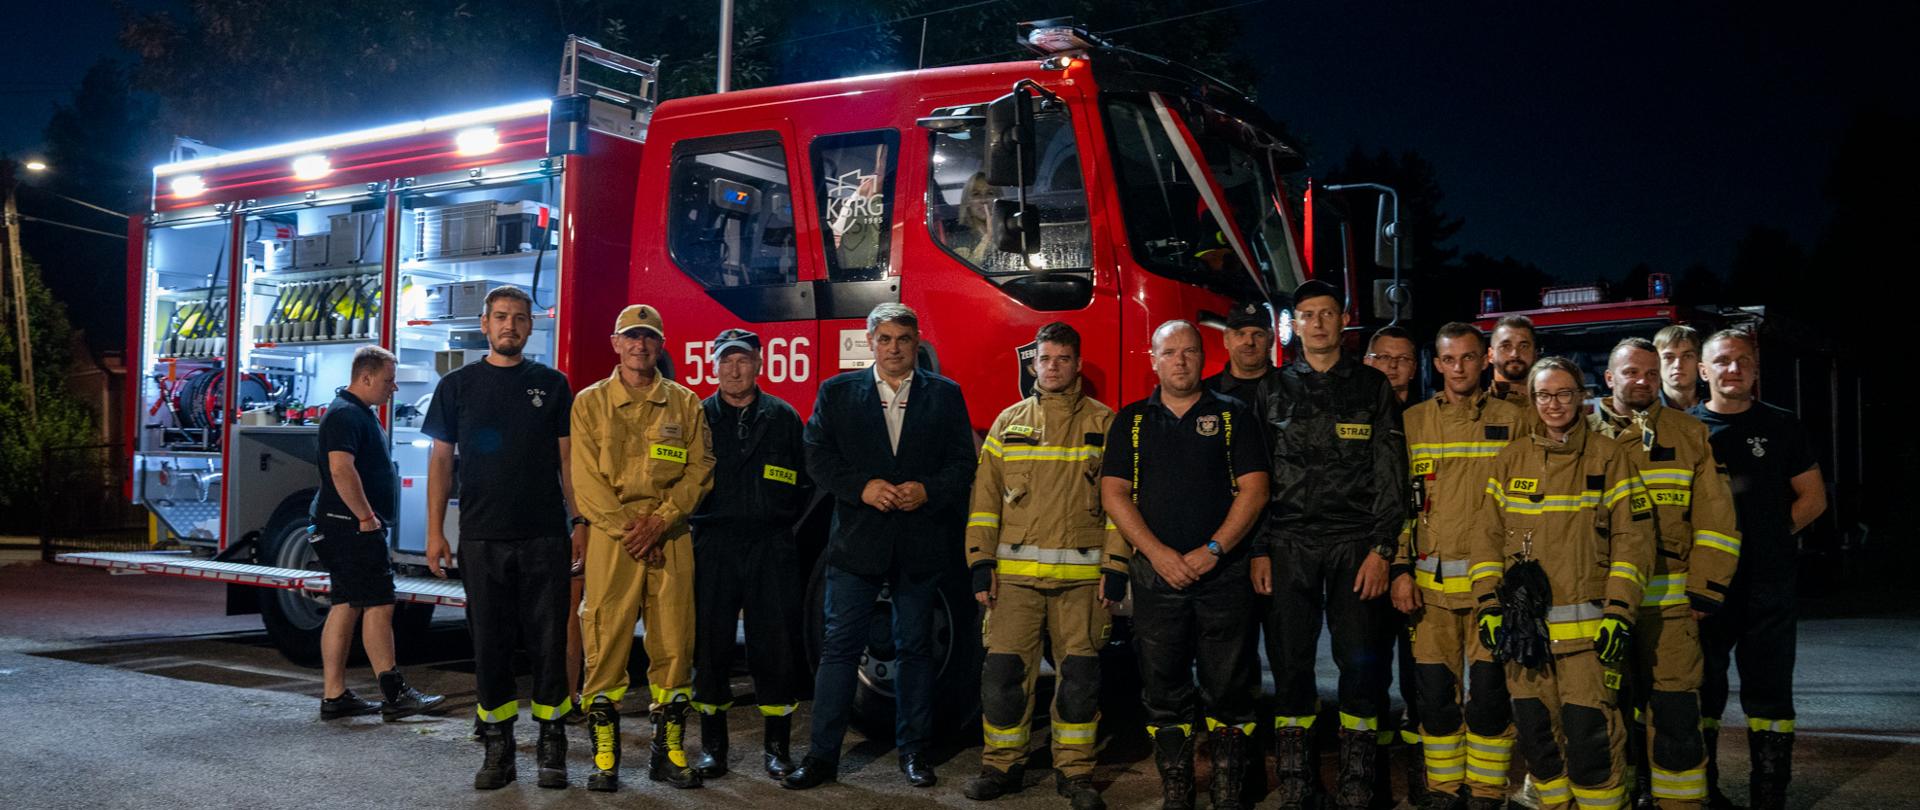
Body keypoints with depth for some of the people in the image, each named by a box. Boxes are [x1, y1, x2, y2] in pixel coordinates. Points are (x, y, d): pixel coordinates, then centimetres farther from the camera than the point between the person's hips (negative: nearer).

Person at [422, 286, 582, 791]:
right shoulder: (458, 386, 7)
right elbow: (441, 459, 6)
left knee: (548, 643, 1)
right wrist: (435, 532, 0)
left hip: (545, 538, 0)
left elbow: (568, 459, 7)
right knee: (489, 645, 5)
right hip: (482, 540, 1)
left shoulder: (552, 385, 7)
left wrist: (581, 525, 0)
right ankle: (497, 749, 14)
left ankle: (551, 749, 10)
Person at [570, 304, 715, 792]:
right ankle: (604, 757, 5)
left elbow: (699, 471, 4)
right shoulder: (590, 403, 7)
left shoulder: (685, 403, 11)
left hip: (670, 538, 1)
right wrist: (625, 528, -10)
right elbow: (585, 478, 0)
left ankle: (668, 751, 12)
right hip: (609, 538, -1)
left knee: (673, 643, 1)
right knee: (606, 645, -3)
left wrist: (659, 521, -9)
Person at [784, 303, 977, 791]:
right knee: (839, 646, -1)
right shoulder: (837, 392, 7)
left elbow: (963, 463, 3)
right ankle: (822, 756, 5)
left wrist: (927, 490, -13)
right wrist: (862, 487, -13)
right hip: (856, 540, 0)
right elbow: (818, 457, 1)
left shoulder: (945, 395, 7)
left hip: (921, 544, 1)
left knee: (915, 648, 9)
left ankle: (913, 752, 19)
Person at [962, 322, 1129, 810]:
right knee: (1003, 671, -1)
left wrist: (1116, 567, -4)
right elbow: (986, 496, 9)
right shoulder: (1009, 422, 12)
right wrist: (980, 563, 1)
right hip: (1015, 572, 1)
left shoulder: (1103, 423, 7)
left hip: (1082, 576, -1)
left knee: (1079, 675, 2)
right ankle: (1002, 765, 13)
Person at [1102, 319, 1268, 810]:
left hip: (1223, 572, -1)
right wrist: (1158, 553, -9)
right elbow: (1113, 493, 3)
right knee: (1164, 690, 4)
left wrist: (1212, 550, -12)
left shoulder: (1233, 415, 6)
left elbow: (1254, 489, -1)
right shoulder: (1131, 421, 11)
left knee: (1228, 688, 0)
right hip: (1155, 574, 1)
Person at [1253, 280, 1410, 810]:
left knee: (1362, 664, -4)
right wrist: (1257, 551, 0)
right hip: (1289, 543, 1)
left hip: (1355, 544, -1)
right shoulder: (1273, 391, 11)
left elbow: (1391, 476, 3)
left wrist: (1382, 549, -7)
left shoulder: (1373, 388, 8)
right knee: (1290, 665, 1)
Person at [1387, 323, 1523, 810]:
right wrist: (1401, 569, -1)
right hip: (1430, 581, 2)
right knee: (1434, 691, 5)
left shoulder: (1509, 419, 5)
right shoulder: (1413, 422, 8)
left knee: (1488, 691, 0)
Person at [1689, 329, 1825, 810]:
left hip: (1768, 587, 0)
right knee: (1701, 693, 8)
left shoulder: (1780, 426, 5)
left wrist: (1775, 534, -1)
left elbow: (1813, 497, 8)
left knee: (1769, 695, 3)